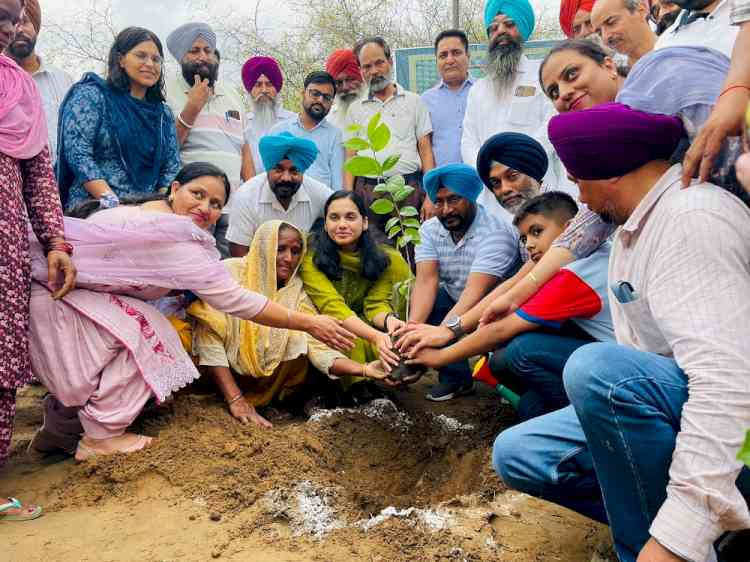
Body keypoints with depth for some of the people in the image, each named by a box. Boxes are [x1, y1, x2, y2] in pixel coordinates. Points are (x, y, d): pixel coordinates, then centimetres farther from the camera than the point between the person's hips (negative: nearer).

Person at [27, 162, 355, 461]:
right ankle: (101, 437, -3)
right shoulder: (175, 237, -23)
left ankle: (61, 423, 21)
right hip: (49, 297, -10)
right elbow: (233, 300, -20)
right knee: (148, 332, -17)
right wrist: (308, 324, -15)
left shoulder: (150, 211, 7)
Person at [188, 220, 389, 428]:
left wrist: (364, 369, -33)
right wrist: (235, 400, -27)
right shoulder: (229, 274, -14)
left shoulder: (296, 293, -4)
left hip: (264, 385, 4)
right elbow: (209, 339, -20)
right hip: (221, 378, -4)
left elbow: (317, 345, -15)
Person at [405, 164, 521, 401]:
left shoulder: (495, 233, -27)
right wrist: (413, 325, -36)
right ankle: (455, 377, 0)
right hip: (457, 302, 6)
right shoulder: (430, 229, -8)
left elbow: (475, 293, -36)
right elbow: (426, 281, -19)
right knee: (420, 301, -17)